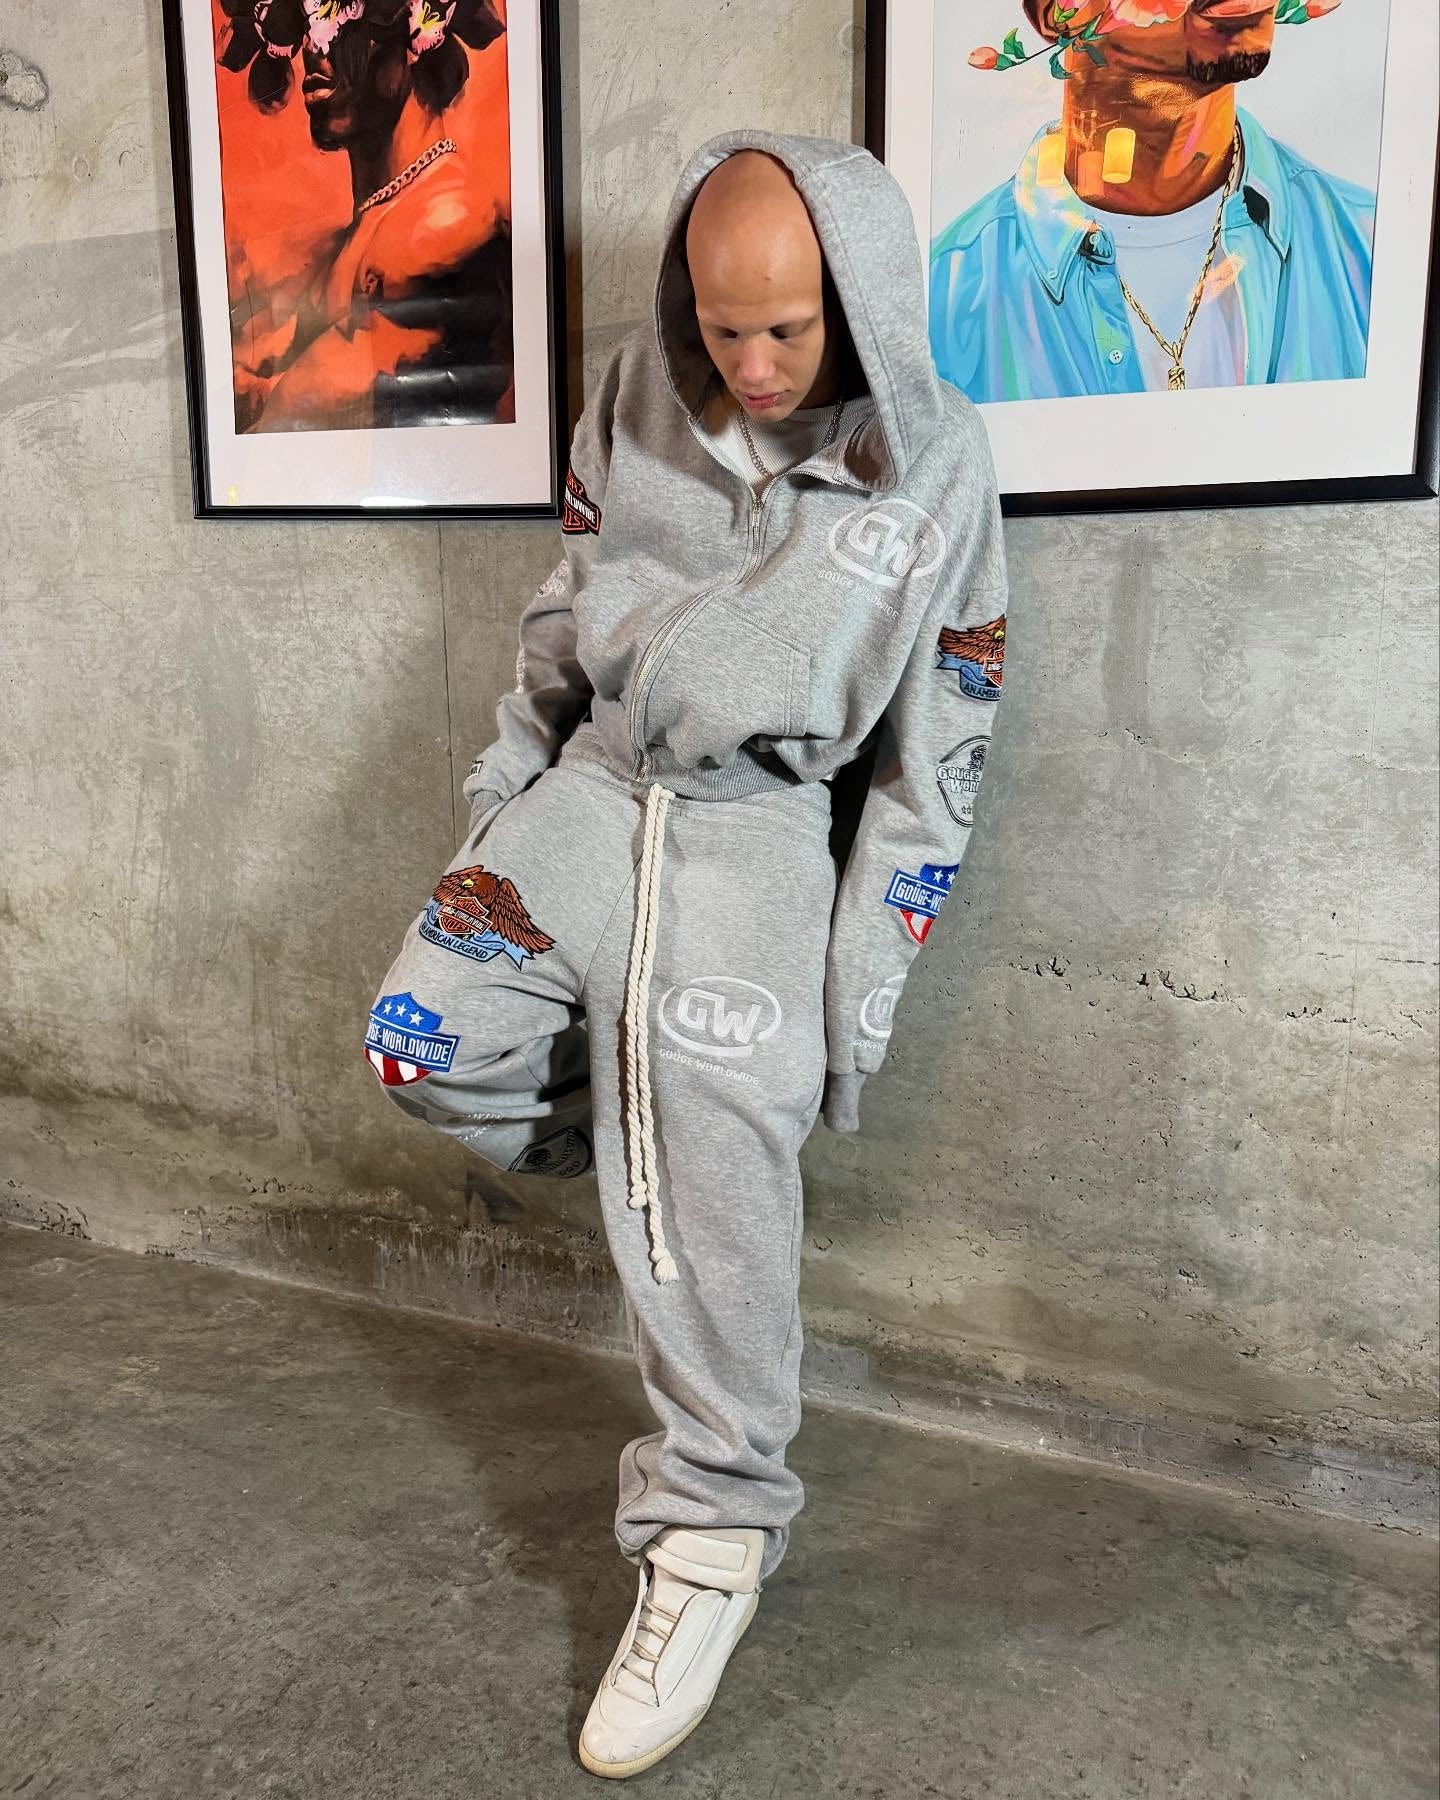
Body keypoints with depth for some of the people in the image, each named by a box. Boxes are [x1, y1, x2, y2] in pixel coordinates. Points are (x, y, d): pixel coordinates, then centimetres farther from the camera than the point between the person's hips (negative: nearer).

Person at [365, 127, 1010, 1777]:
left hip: (758, 830, -4)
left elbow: (937, 753, -4)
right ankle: (638, 1126, 18)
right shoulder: (638, 395, 1)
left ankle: (711, 1538, 9)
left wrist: (867, 972, -5)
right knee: (422, 1040, -9)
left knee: (712, 1196, -8)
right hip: (591, 785, 4)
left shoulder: (940, 467, -7)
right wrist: (503, 781, 13)